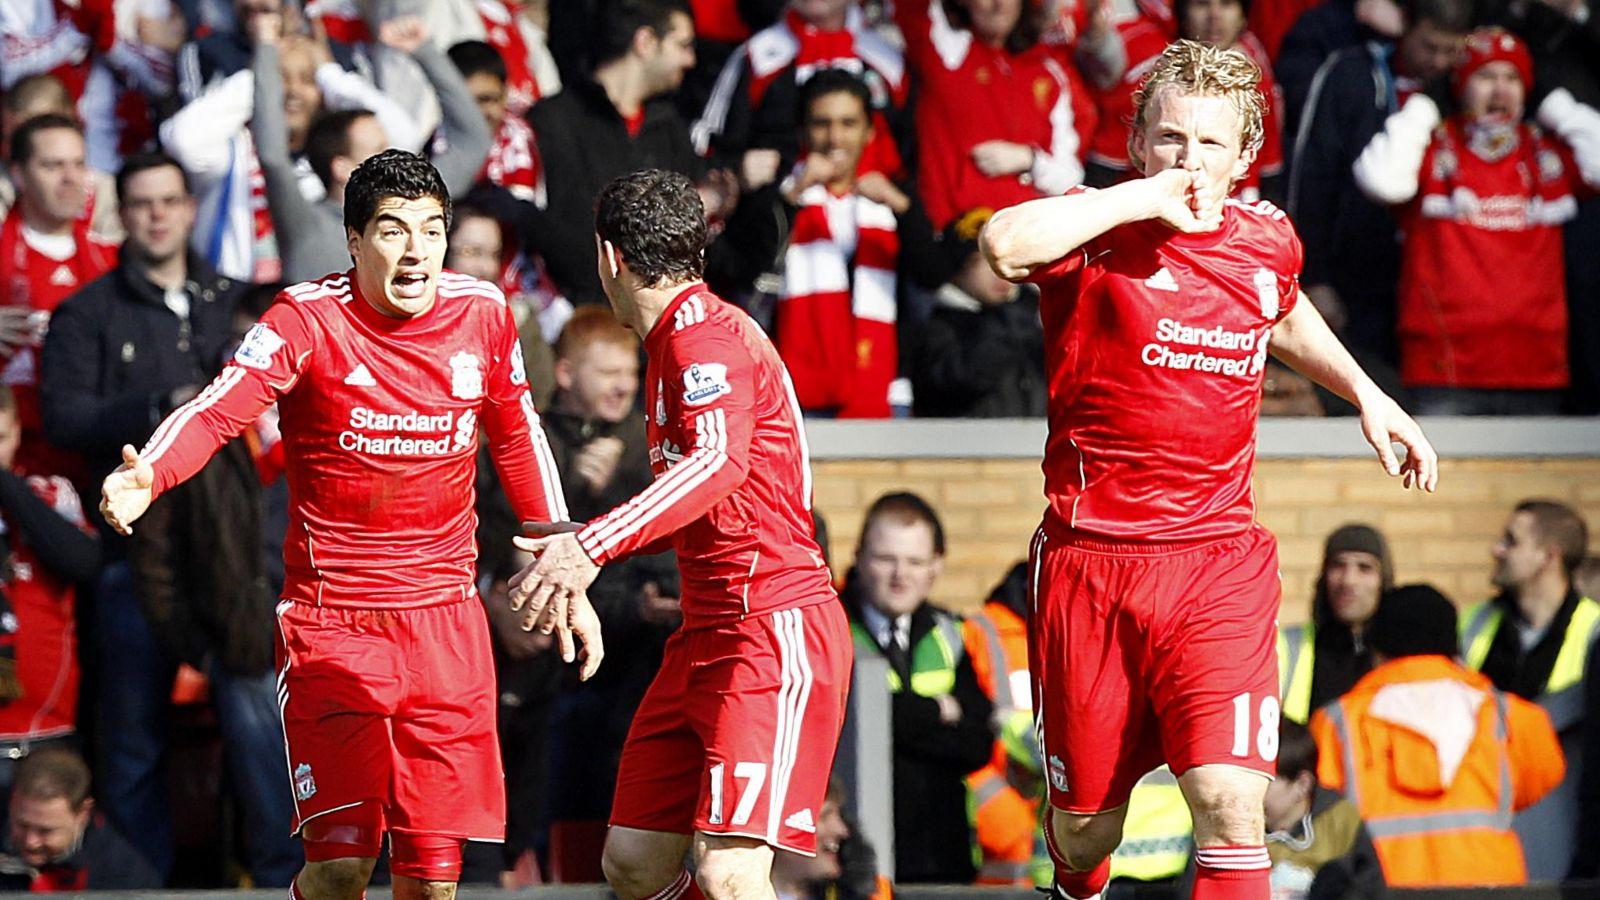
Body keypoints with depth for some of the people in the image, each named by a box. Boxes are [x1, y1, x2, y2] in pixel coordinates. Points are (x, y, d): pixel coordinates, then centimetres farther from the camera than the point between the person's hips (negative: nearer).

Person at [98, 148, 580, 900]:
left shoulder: (483, 313, 2)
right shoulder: (307, 319, -11)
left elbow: (518, 441, 17)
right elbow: (217, 411, -25)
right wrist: (144, 477, -45)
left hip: (445, 618, 3)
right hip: (329, 621, -3)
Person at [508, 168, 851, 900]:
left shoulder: (705, 333, -14)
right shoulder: (671, 343, 18)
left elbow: (720, 461, -34)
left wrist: (595, 546, -43)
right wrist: (582, 545, 41)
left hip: (776, 629, -10)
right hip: (706, 634, 10)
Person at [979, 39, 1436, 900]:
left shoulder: (1266, 239, 6)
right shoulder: (1099, 233, -9)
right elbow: (1004, 245, -34)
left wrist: (1365, 392, 26)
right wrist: (1142, 198, -27)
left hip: (1219, 562, 2)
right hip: (1090, 560, -2)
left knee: (1230, 805, -17)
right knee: (1086, 825, 12)